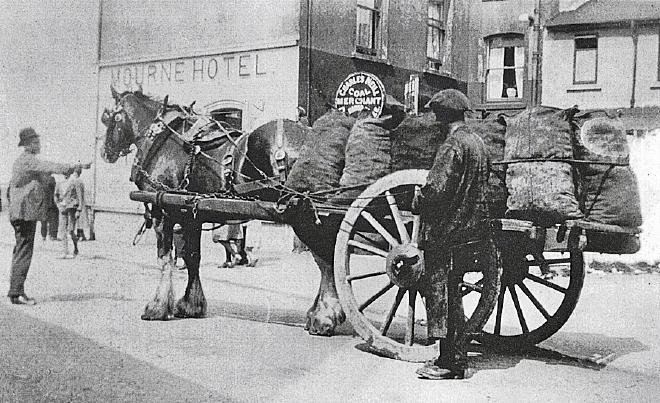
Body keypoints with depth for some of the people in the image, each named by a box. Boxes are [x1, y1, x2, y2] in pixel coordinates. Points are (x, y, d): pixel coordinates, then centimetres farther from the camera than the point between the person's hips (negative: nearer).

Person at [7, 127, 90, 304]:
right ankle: (17, 292, -8)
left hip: (17, 213, 10)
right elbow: (52, 167, -24)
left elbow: (11, 185, 26)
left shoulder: (18, 161, 19)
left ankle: (15, 290, 18)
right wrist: (77, 165, -25)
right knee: (24, 252, -9)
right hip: (27, 212, -10)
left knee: (20, 251, 13)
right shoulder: (29, 160, -12)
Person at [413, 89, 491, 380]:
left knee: (439, 293, -1)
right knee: (451, 295, 16)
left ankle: (450, 363, 4)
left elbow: (436, 189, -24)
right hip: (468, 230, 9)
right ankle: (457, 360, 23)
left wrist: (418, 203, -6)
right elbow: (486, 188, 16)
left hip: (443, 233, -9)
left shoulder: (452, 146, -16)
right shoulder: (477, 143, 12)